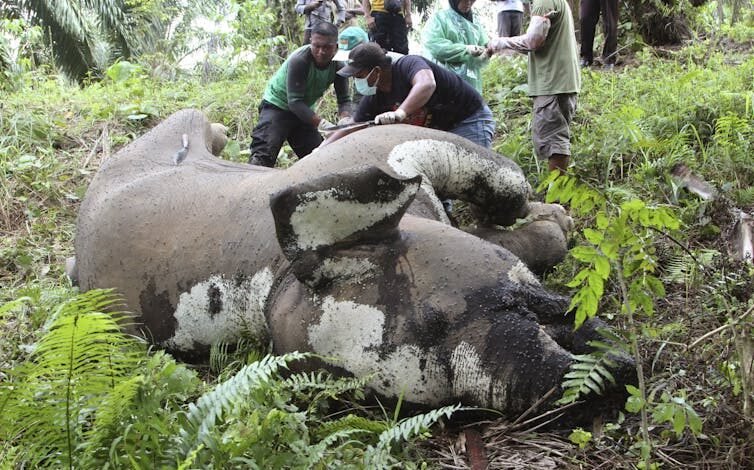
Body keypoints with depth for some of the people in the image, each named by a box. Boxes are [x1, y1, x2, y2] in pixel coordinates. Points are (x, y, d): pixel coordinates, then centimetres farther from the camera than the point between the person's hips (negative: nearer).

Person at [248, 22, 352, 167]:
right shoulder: (298, 60, -30)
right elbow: (295, 101, -33)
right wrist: (321, 123, -44)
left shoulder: (338, 66, -13)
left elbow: (344, 100, -12)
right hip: (276, 106, -6)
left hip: (304, 110, 6)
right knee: (262, 156, -21)